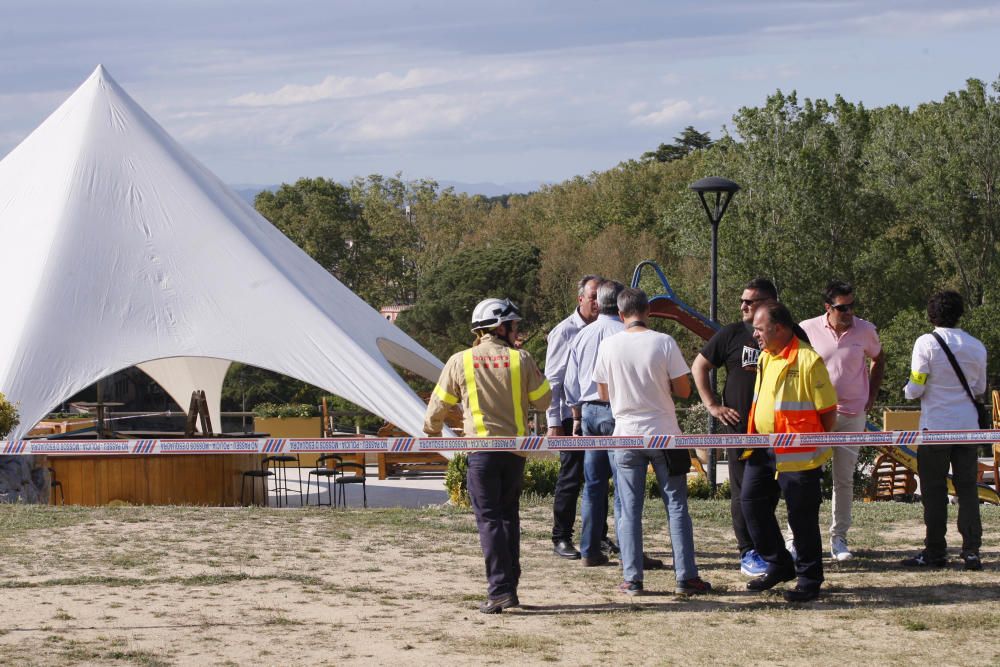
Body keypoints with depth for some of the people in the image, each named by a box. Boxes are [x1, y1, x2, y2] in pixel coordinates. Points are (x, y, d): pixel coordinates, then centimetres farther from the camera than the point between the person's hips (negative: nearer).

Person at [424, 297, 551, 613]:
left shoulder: (460, 361, 0)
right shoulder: (521, 359, 0)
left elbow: (439, 404, 9)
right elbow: (543, 400, 5)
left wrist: (431, 429, 29)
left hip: (482, 448, -2)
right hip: (515, 448, 2)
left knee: (489, 518, -2)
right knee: (508, 515, 16)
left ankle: (500, 589, -12)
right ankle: (509, 587, 16)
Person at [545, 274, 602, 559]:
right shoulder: (564, 331, -6)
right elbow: (552, 379, -7)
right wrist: (554, 421, -11)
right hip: (573, 416, -5)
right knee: (570, 477, -3)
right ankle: (561, 538, 4)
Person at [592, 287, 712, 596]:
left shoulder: (608, 346, -3)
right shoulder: (663, 343, -9)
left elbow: (603, 394, 6)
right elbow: (684, 390, -5)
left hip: (626, 435, 1)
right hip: (663, 433, -1)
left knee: (630, 510, 6)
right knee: (676, 507, 5)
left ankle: (632, 579, 4)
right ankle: (686, 577, 4)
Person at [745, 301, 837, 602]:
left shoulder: (808, 360, -16)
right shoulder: (765, 357, 10)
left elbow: (828, 410, -12)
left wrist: (816, 442, -3)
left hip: (798, 454, -8)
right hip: (763, 450, 8)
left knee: (802, 517, 0)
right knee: (752, 502, 9)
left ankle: (809, 580, 13)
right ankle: (779, 565, 24)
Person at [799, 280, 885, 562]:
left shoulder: (865, 330, -2)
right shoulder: (807, 330, -6)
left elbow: (878, 360, 17)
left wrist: (871, 396, 10)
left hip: (852, 414, 2)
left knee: (844, 479, 5)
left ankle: (839, 539, 11)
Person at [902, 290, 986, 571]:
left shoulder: (927, 343, -10)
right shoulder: (976, 346, 2)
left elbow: (915, 390, -10)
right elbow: (980, 388, 14)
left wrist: (908, 389, 12)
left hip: (936, 426, -4)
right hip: (968, 426, 4)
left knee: (934, 490, 4)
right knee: (967, 487, 7)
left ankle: (935, 551, 6)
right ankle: (972, 550, 2)